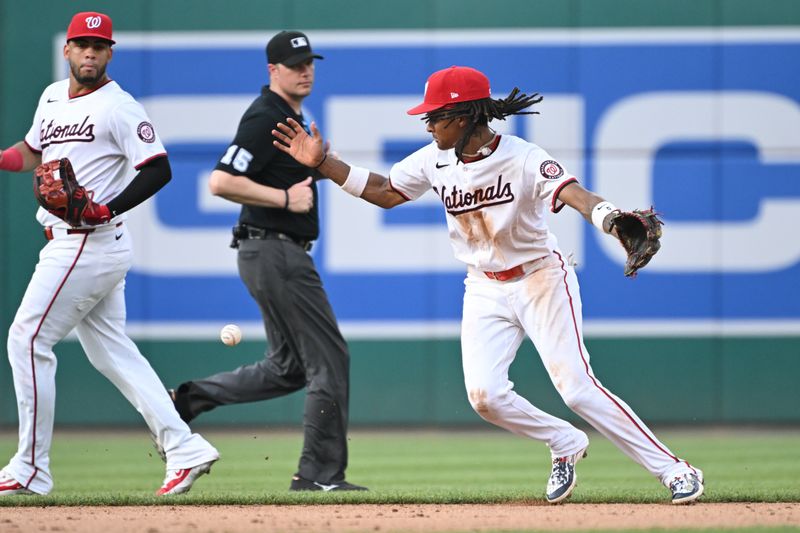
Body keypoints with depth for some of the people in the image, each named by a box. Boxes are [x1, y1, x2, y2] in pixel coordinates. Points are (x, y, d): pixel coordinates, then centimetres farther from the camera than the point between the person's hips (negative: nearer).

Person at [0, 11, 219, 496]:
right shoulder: (53, 98, 16)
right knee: (111, 351, 9)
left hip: (90, 243, -9)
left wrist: (108, 209, -24)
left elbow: (158, 169, -14)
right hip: (68, 244, 9)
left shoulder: (119, 107, -10)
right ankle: (184, 450, 8)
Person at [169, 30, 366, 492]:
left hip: (284, 253, 10)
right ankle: (321, 473, -4)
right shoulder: (266, 118, -15)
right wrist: (285, 198, -22)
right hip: (275, 251, -10)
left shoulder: (292, 117, 16)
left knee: (289, 367, 17)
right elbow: (222, 182, -22)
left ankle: (194, 397, 17)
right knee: (329, 358, -7)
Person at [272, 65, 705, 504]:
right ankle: (565, 444, 15)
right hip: (485, 290, 5)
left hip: (540, 279, -5)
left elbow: (573, 193, -38)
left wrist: (611, 219, -60)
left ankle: (671, 468, -7)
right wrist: (321, 163, 2)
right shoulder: (436, 160, -3)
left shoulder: (523, 159, -22)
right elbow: (384, 192, 11)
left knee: (577, 386, -15)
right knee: (484, 396, -12)